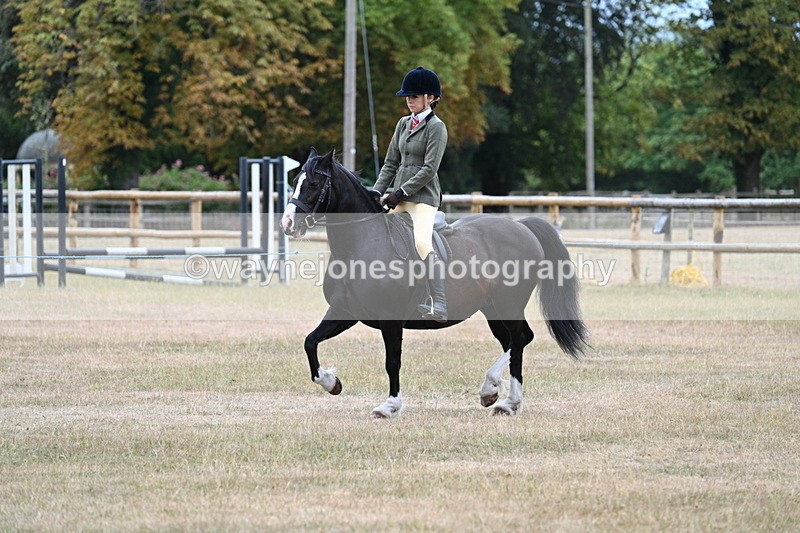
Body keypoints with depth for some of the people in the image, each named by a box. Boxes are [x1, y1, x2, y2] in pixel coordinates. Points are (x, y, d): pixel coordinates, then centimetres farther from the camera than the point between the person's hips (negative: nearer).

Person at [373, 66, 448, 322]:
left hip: (423, 196, -9)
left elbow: (429, 168, -15)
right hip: (399, 194, 9)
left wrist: (402, 192, -17)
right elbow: (391, 162, 15)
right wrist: (376, 193, 4)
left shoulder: (436, 127, -8)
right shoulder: (404, 124, 14)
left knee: (422, 243, -26)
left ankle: (440, 306, -33)